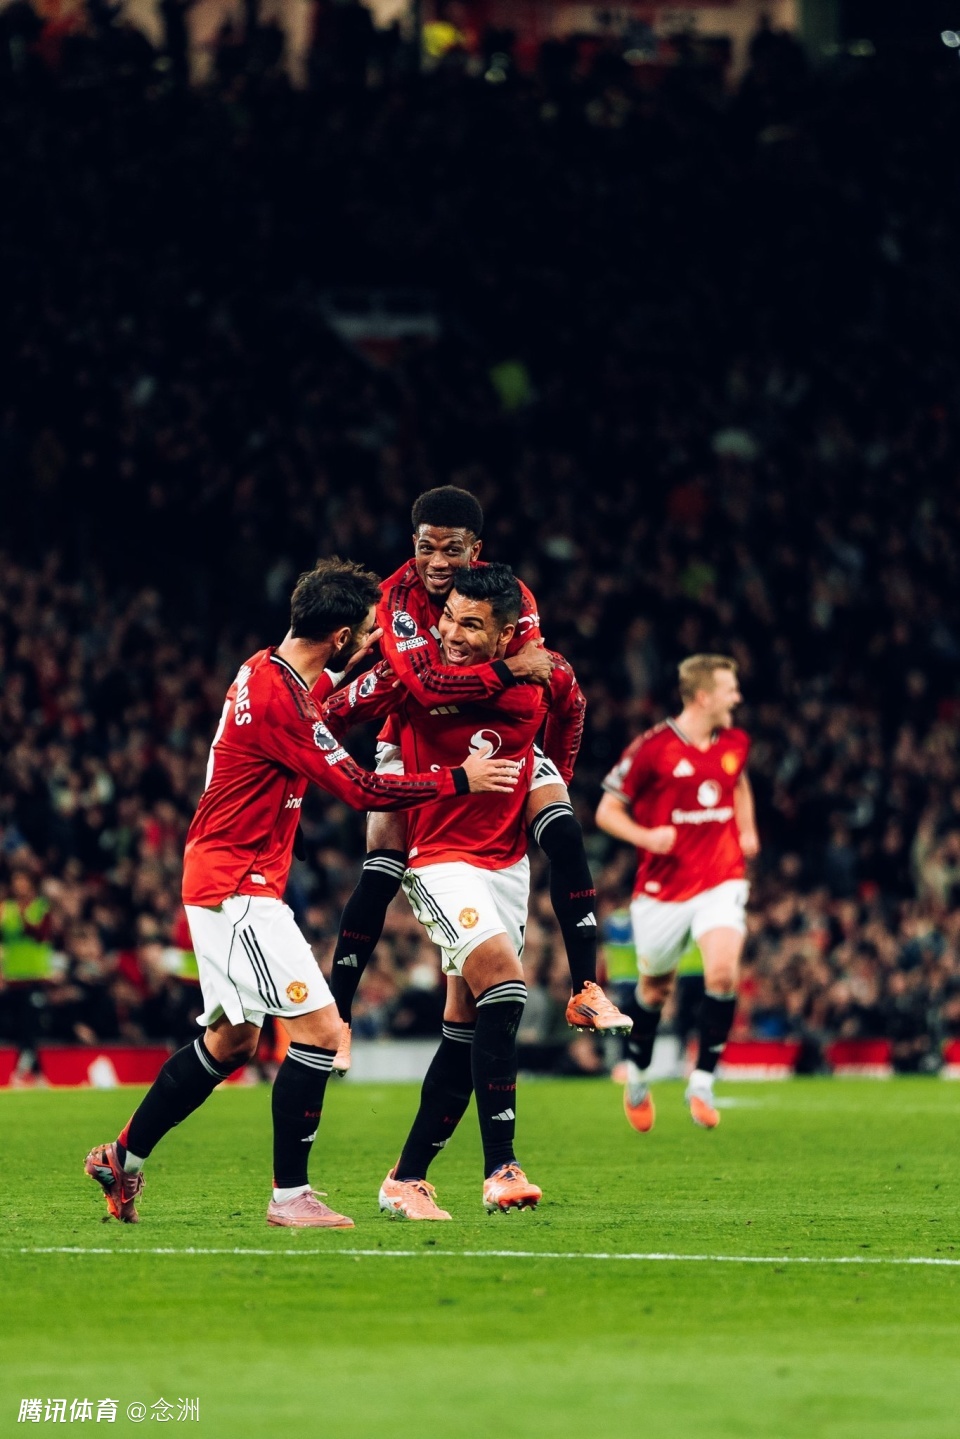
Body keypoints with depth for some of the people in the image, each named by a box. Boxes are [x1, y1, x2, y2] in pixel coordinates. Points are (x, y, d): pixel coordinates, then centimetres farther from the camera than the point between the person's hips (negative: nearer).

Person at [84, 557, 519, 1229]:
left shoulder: (271, 671, 8)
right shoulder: (279, 700, -22)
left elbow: (330, 690, 34)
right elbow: (361, 789, -21)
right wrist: (458, 780, -12)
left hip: (223, 882, 10)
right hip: (239, 888, -10)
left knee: (231, 1040, 18)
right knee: (320, 1028, -11)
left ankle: (122, 1159, 26)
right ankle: (290, 1196, -7)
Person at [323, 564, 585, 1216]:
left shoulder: (546, 676, -6)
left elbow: (571, 713, 18)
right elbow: (329, 719, -5)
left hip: (509, 861, 5)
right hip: (443, 861, -5)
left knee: (466, 1028, 5)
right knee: (503, 983, -25)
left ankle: (407, 1179, 15)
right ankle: (500, 1168, -24)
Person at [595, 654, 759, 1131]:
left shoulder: (734, 743, 4)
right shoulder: (652, 748, -12)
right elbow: (607, 811, -5)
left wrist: (748, 831, 12)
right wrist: (646, 836, -23)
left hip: (721, 880, 2)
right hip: (663, 887, -2)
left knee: (723, 971, -21)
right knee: (655, 988, 13)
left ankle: (702, 1083, -12)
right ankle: (637, 1076, 40)